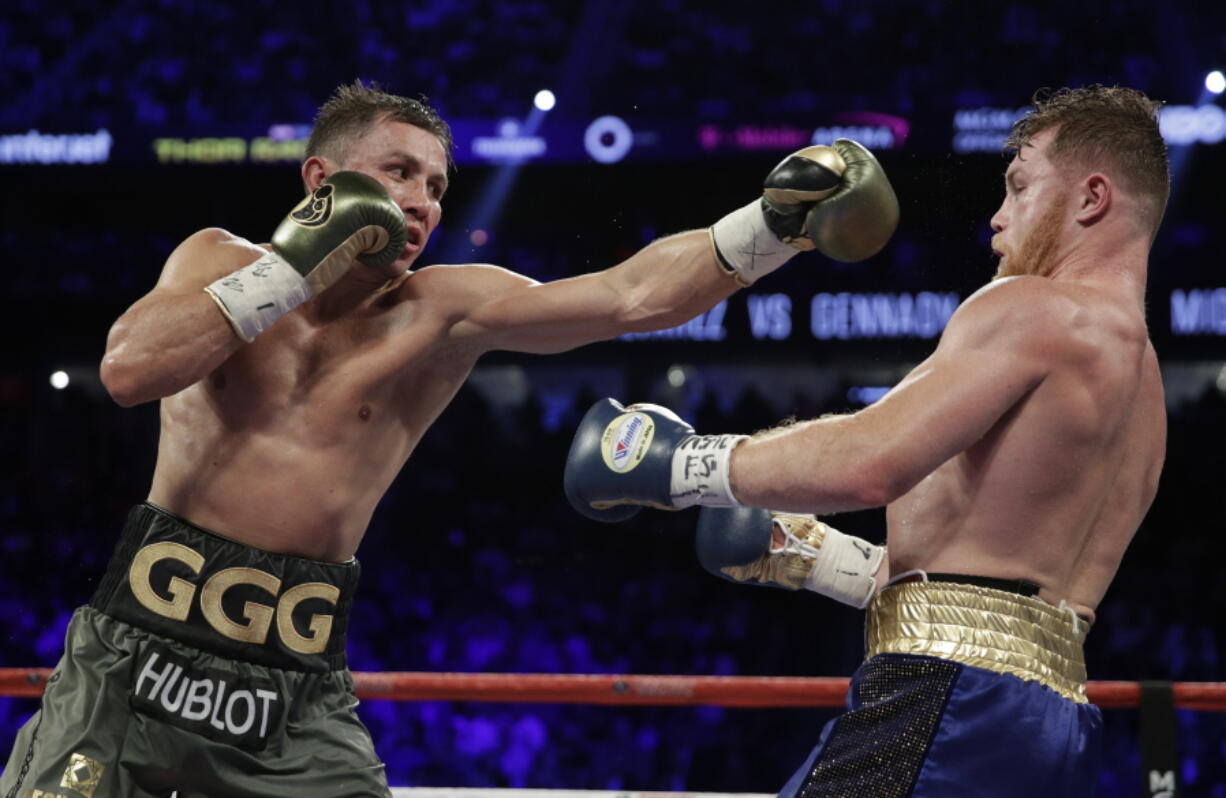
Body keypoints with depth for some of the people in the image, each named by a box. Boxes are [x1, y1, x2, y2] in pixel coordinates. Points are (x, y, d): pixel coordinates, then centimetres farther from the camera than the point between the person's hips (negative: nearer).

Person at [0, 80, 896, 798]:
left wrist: (777, 224, -21)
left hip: (298, 694, 1)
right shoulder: (220, 261, 6)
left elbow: (631, 295, -9)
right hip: (141, 654, 0)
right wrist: (297, 268, -11)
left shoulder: (440, 311, 2)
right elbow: (128, 369, -13)